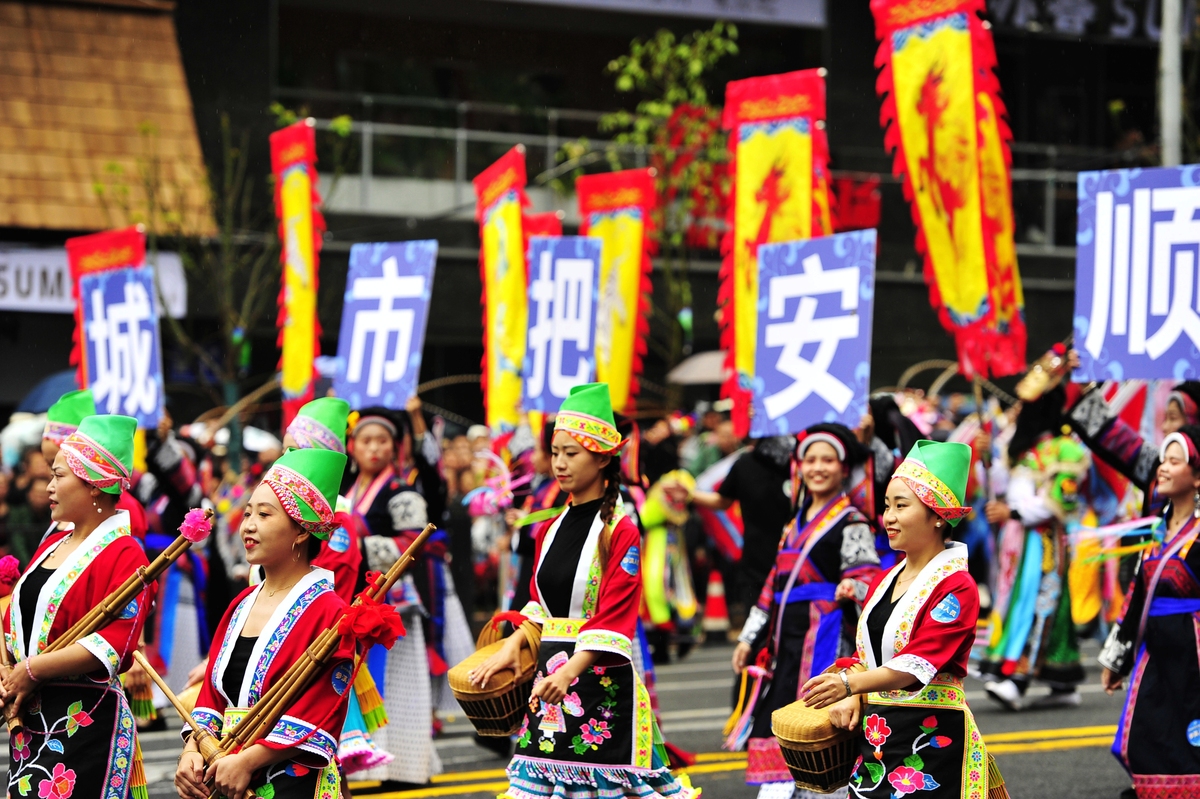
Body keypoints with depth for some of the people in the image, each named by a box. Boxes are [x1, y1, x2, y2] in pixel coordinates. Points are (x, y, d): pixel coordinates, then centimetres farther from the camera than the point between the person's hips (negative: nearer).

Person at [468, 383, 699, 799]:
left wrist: (568, 673, -28)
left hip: (600, 676, -7)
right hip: (550, 676, 7)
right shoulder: (552, 529, 12)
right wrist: (512, 647, 3)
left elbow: (613, 617, -17)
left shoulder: (620, 531, -9)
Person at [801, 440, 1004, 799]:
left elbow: (917, 663, -24)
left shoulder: (955, 587, -12)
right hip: (874, 735, 7)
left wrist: (850, 684, -38)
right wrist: (852, 699, -3)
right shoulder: (885, 581, 13)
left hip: (931, 739, -7)